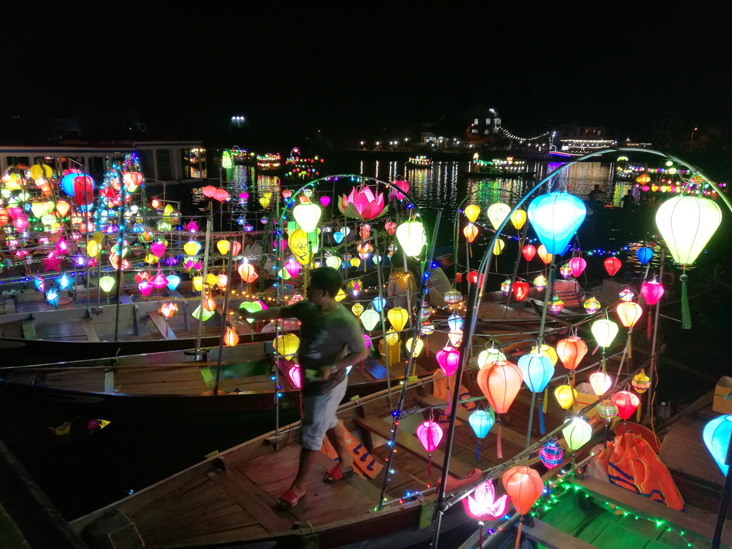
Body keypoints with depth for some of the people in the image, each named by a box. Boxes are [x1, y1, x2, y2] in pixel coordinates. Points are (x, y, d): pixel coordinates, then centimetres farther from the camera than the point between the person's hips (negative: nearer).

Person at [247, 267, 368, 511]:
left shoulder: (345, 321, -29)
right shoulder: (307, 307, -8)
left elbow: (362, 352, -19)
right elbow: (280, 312, 7)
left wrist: (333, 368, -28)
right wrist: (251, 315, 1)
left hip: (327, 385, -8)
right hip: (311, 380, 8)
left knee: (310, 434, 6)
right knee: (328, 422, 26)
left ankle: (298, 486, 25)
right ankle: (345, 460, 49)